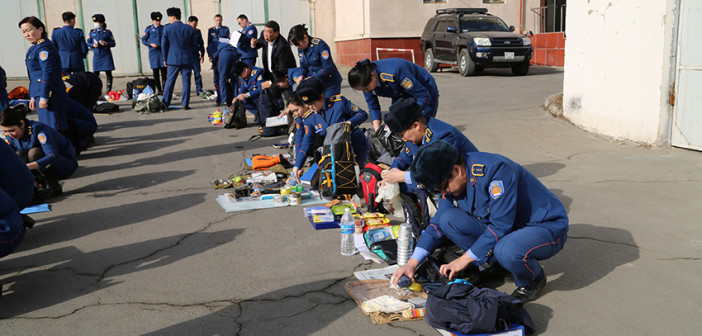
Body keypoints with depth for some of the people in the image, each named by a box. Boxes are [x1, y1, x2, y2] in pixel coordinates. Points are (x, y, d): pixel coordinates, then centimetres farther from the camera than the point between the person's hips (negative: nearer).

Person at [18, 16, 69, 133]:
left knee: (54, 128, -9)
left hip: (49, 94, -10)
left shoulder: (44, 48, -13)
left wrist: (44, 97, -21)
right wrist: (33, 97, 23)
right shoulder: (34, 48, 18)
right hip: (39, 94, 10)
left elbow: (48, 73, -20)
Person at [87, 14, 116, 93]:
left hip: (106, 55, -2)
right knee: (95, 73, 1)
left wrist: (106, 43, -17)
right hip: (96, 55, 2)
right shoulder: (92, 32, 11)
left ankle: (108, 90, 2)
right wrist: (93, 45, -9)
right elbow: (88, 42, 12)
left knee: (108, 73, -3)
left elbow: (113, 43, 1)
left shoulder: (107, 32, 3)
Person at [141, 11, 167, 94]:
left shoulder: (163, 28, 11)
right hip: (154, 52, -2)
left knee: (164, 71, -2)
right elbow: (143, 40, 4)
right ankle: (159, 90, 6)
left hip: (163, 52, 2)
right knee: (156, 72, 0)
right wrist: (151, 44, -12)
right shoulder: (149, 29, 3)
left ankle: (165, 89, 2)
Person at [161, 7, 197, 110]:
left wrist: (165, 59, 10)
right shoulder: (189, 28, 1)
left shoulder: (167, 28, -4)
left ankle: (165, 103, 7)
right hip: (187, 59, 1)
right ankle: (185, 104, 4)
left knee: (170, 81, 6)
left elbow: (164, 45, 0)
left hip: (173, 59, -1)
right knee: (186, 82, 4)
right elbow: (194, 45, 6)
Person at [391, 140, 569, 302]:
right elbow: (437, 224, 4)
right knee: (448, 219, -13)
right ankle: (492, 267, 3)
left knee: (507, 250, -39)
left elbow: (501, 226, -29)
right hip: (503, 228, 7)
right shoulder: (452, 184, -4)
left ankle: (533, 280, -4)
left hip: (547, 227, -7)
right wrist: (412, 263, -6)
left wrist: (464, 259, -23)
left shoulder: (496, 169, -29)